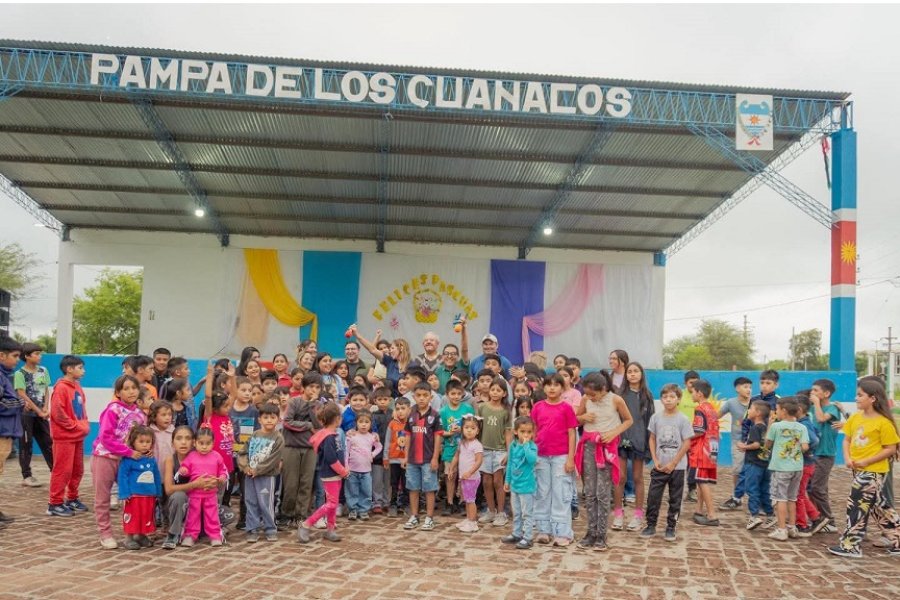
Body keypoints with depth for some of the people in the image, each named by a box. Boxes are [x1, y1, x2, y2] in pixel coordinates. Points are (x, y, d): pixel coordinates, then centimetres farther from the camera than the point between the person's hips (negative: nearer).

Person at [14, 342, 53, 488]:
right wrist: (39, 411, -14)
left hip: (41, 413, 5)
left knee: (48, 442, 7)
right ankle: (27, 476, 7)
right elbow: (22, 395, -13)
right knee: (26, 444, 1)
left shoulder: (43, 371, 7)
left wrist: (45, 408, -6)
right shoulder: (20, 373, -9)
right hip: (26, 414, -5)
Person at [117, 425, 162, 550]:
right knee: (132, 517, 3)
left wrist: (158, 493, 12)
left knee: (147, 517, 14)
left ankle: (141, 535, 29)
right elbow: (122, 476, -13)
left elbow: (157, 477, 11)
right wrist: (124, 494, -17)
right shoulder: (128, 459, -11)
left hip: (149, 495, 5)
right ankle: (129, 538, 16)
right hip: (134, 495, -5)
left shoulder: (151, 460, 6)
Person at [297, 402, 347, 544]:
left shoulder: (334, 435, 7)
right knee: (331, 503, -7)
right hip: (329, 475, -9)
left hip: (336, 474, 9)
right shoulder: (329, 438, -21)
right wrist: (343, 472, -11)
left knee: (334, 502, 14)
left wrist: (345, 468, 3)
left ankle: (330, 530, 23)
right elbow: (331, 459, -23)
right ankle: (305, 525, -2)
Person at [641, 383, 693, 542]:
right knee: (653, 496, 1)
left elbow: (687, 443, -6)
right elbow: (652, 439, 7)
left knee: (675, 499, 7)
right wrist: (655, 460, -3)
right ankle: (651, 526, 13)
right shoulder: (656, 417, 1)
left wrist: (673, 463, -10)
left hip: (677, 467, -2)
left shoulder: (682, 420, -7)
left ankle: (671, 528, 18)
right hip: (659, 466, 2)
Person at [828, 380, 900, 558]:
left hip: (873, 471, -7)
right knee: (878, 506, 16)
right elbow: (847, 440, 12)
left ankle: (850, 545, 5)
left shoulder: (884, 422, -15)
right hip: (858, 469, 7)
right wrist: (847, 458, -5)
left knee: (857, 506, -4)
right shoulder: (855, 418, 5)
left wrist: (866, 461, -17)